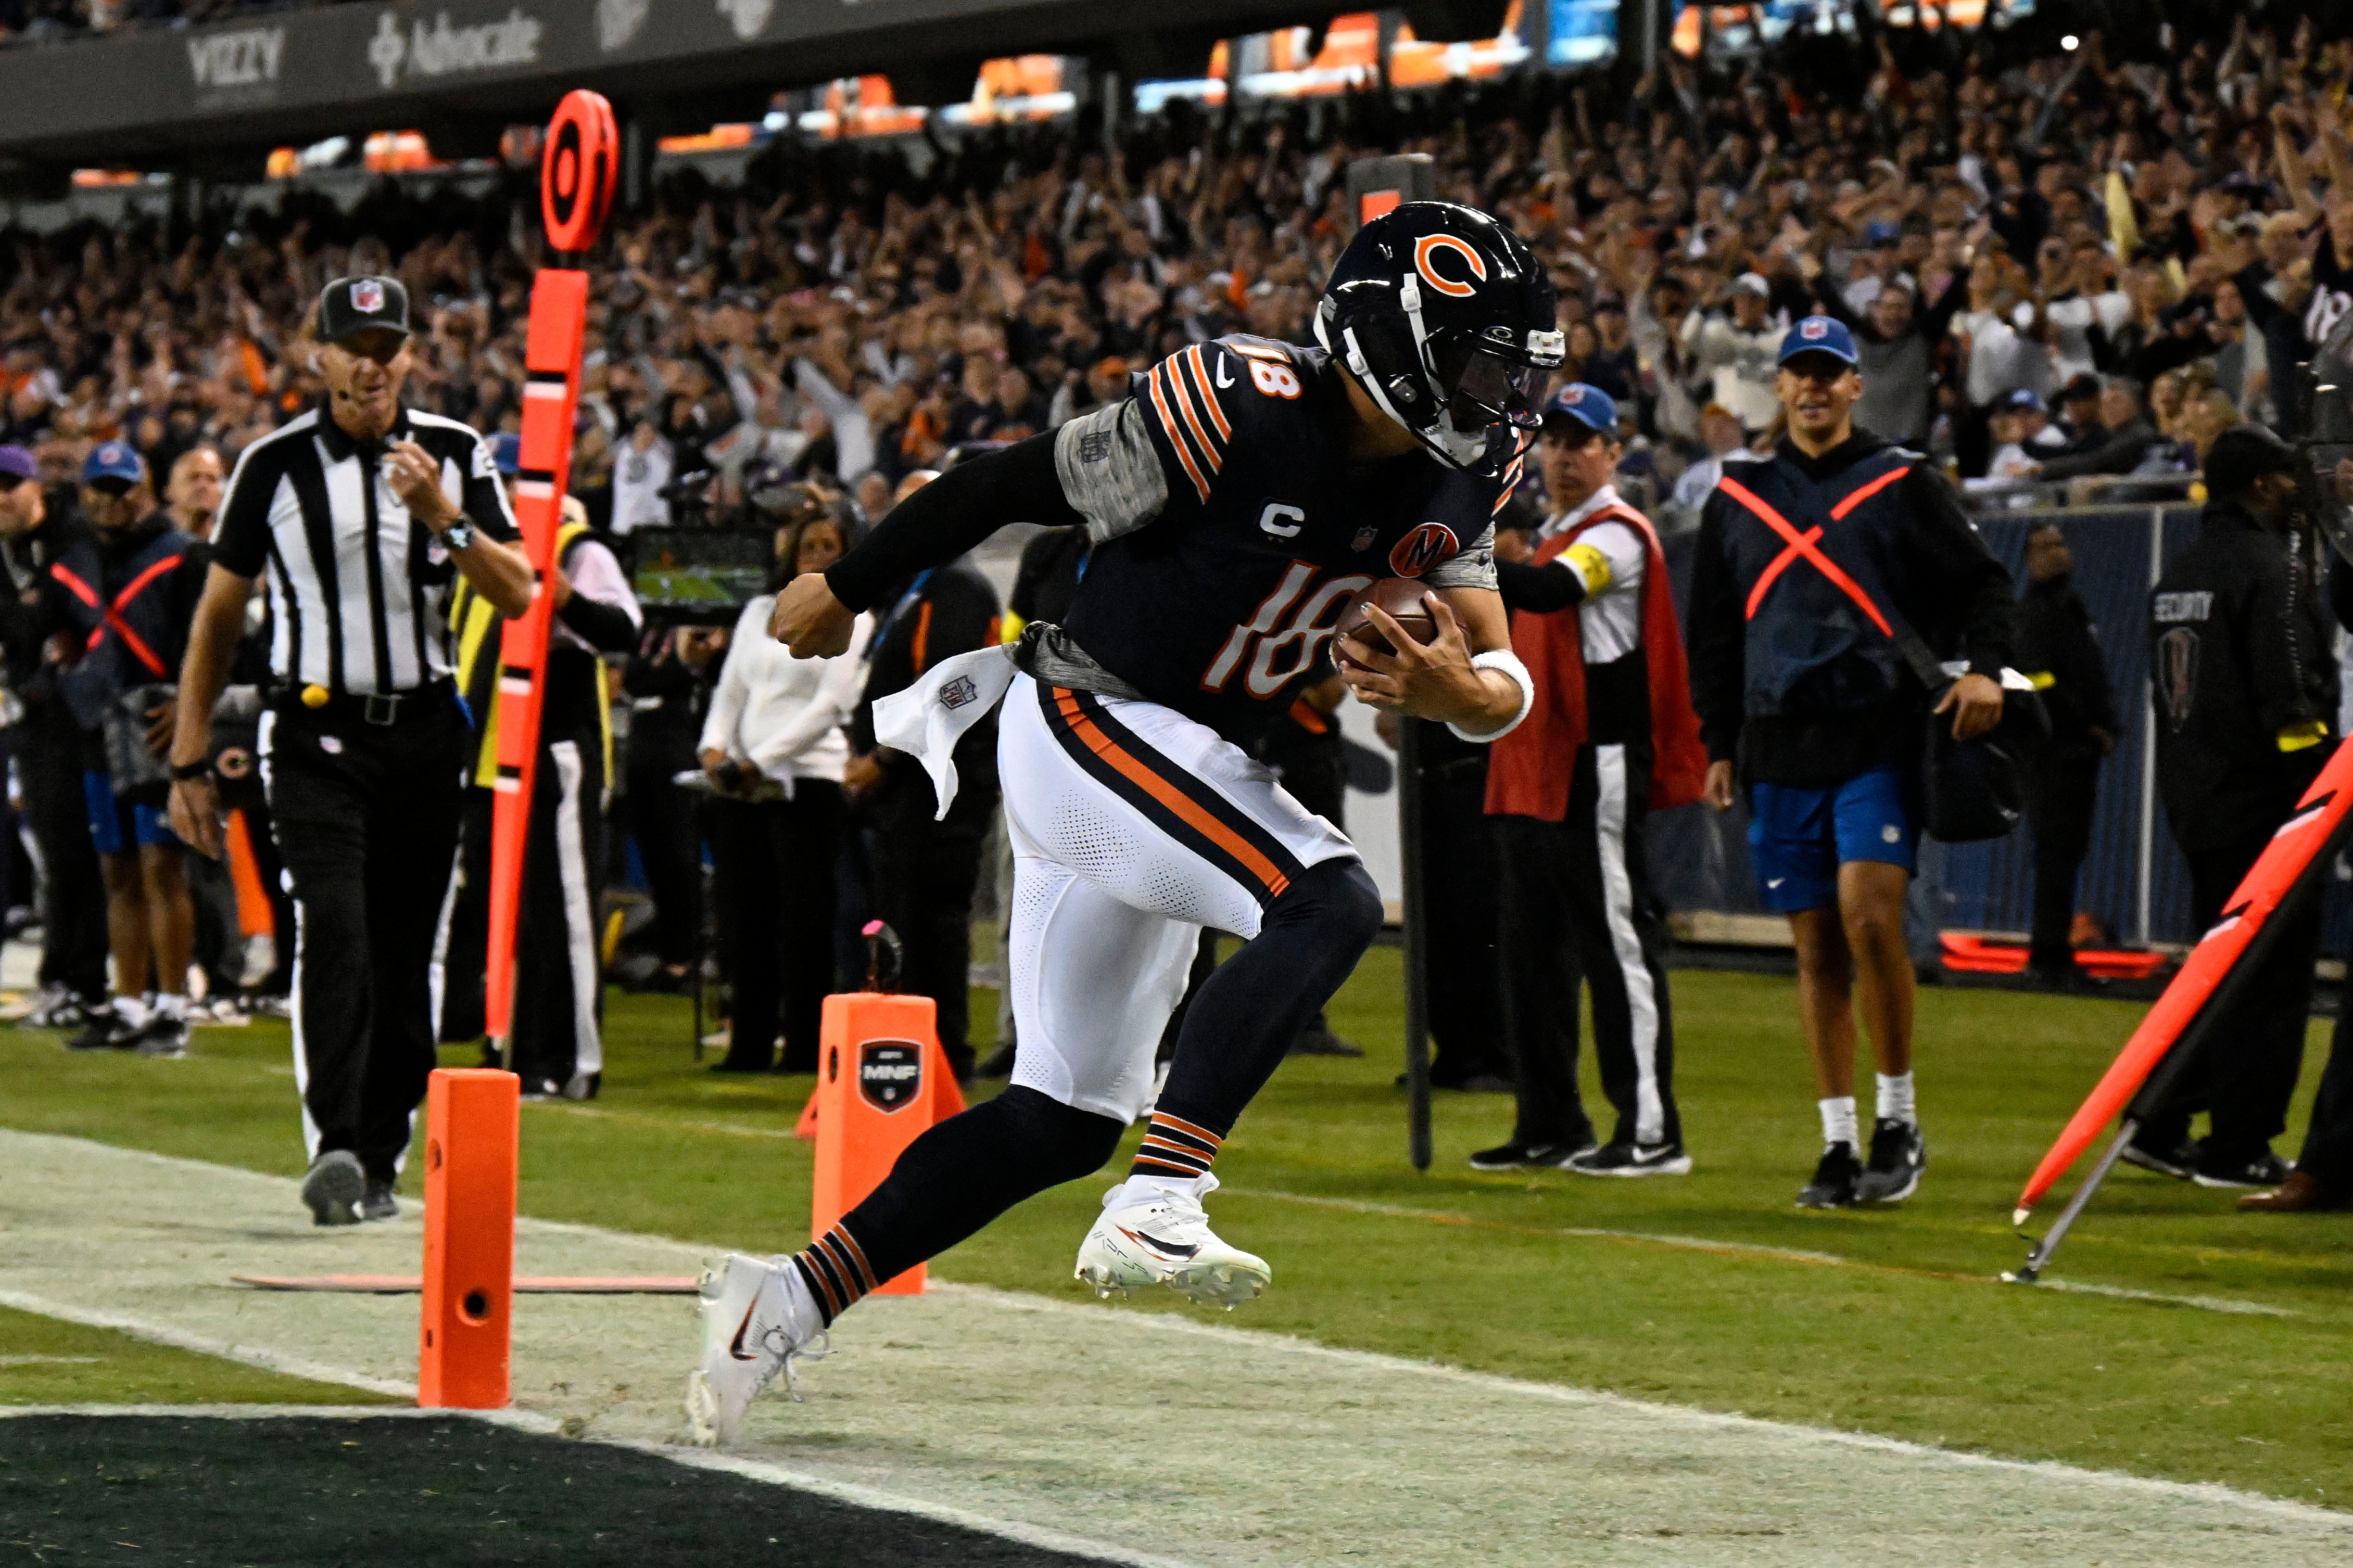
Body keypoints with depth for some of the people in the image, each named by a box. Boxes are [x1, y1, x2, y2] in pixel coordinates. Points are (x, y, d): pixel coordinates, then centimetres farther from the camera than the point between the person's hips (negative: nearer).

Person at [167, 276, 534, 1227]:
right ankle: (334, 1150, -26)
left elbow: (517, 597, 0)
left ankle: (380, 1159, 15)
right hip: (318, 734, -3)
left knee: (405, 956, 5)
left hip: (425, 732, 3)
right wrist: (190, 763, 5)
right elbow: (218, 617, 7)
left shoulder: (456, 456, 5)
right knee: (335, 933, -19)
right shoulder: (275, 464, 0)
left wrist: (445, 518, -17)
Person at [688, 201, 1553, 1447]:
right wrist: (845, 590, -1)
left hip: (1183, 763, 9)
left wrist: (1453, 688, -26)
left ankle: (789, 1299, 17)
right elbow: (1009, 485, -12)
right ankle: (1158, 1206, -33)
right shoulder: (1244, 412, -22)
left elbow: (1505, 680, -1)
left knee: (1063, 1123, 10)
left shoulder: (1451, 478, 0)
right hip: (1090, 723, -9)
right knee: (1328, 905, -29)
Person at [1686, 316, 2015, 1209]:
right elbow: (1713, 633, 20)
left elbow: (1980, 582, 5)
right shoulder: (1738, 499, 15)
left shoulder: (1902, 485, 5)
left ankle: (1898, 1120, -7)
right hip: (1781, 748, 4)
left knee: (1869, 915, -18)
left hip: (1880, 738, -4)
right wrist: (1720, 745, 16)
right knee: (1817, 947, 4)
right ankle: (1839, 1145, 7)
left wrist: (1984, 668, -12)